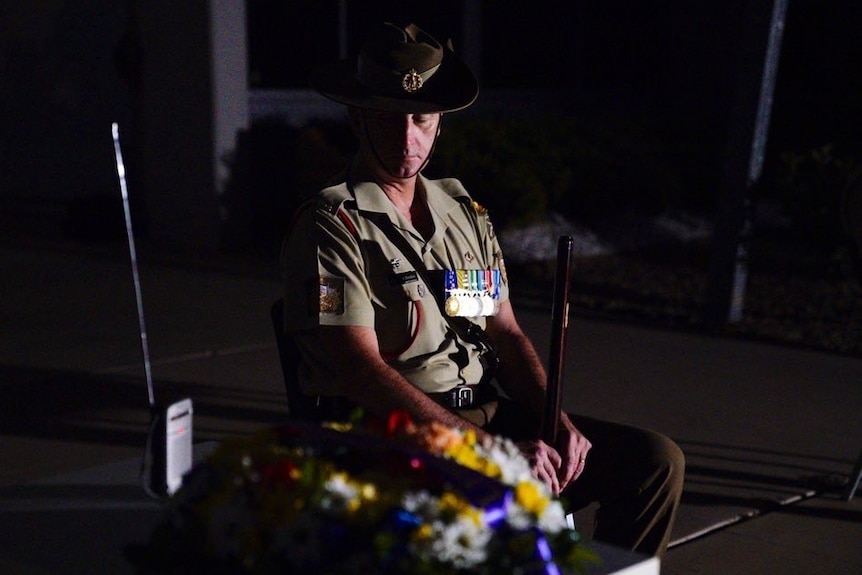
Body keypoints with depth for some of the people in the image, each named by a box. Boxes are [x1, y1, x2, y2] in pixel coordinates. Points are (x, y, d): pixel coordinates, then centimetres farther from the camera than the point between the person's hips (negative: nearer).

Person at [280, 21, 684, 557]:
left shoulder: (464, 211, 14)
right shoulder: (331, 226, -8)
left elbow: (507, 335, 15)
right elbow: (364, 373, -16)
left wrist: (558, 421, -5)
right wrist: (499, 452, -22)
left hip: (494, 415, 7)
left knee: (656, 459, -5)